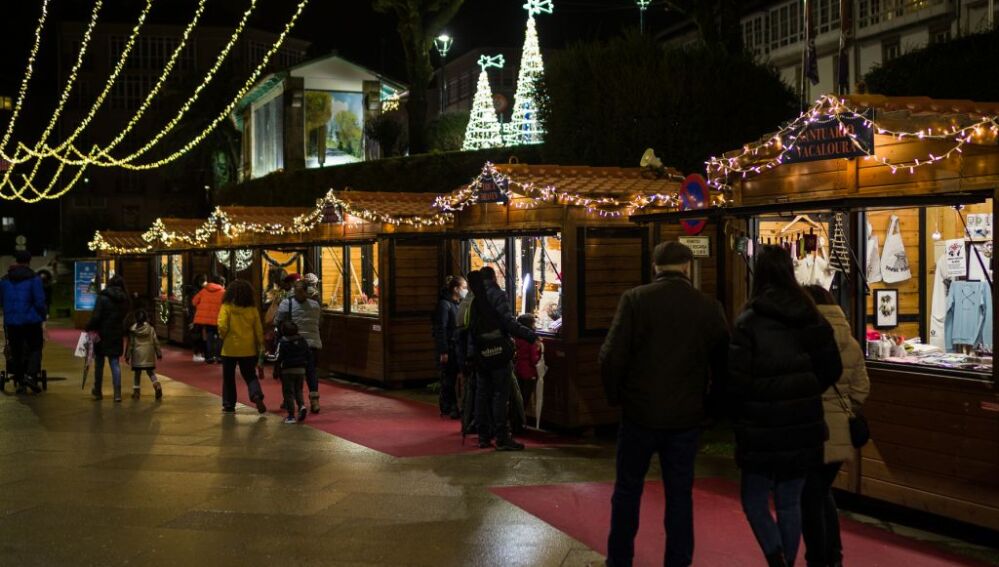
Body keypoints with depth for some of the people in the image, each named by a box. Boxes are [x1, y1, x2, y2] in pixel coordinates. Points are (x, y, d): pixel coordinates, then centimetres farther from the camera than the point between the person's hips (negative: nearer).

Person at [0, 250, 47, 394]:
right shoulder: (34, 279, -9)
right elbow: (40, 301, -11)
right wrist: (44, 314, 4)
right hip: (31, 321, -4)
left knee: (16, 352, 9)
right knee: (35, 348, 8)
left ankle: (20, 383, 10)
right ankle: (30, 375, -13)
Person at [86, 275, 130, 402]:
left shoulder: (103, 298, -11)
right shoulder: (124, 299, 2)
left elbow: (96, 316, -15)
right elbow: (125, 316, 5)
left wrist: (89, 328, -4)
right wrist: (123, 332, 11)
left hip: (102, 335, -3)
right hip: (117, 336, 3)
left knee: (99, 363, 12)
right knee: (115, 364, 6)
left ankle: (98, 391, 22)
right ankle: (117, 393, -1)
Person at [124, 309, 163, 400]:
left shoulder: (132, 330, -4)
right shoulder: (150, 329, -2)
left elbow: (130, 344, -2)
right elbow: (156, 342, 1)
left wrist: (127, 356, 4)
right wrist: (159, 353, 8)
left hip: (137, 355, -1)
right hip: (149, 354, 1)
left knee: (137, 373, 10)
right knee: (150, 372, 10)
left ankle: (136, 391, 11)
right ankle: (157, 385, -13)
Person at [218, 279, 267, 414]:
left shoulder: (226, 307, -10)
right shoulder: (252, 309, -2)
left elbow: (222, 326, -20)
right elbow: (259, 330, 2)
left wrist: (223, 336, 1)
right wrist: (260, 346, 12)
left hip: (230, 348, -2)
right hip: (248, 349, 2)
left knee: (228, 378, 14)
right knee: (250, 376, 12)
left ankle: (229, 405, 19)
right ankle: (257, 395, -15)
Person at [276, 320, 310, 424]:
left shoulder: (282, 342, -10)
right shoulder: (303, 340, 5)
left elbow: (279, 357, -13)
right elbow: (309, 355, 8)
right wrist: (305, 364, 21)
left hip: (287, 370, -4)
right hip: (301, 370, 4)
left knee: (288, 392, 2)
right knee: (298, 390, 19)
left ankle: (291, 416, -1)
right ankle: (302, 405, -8)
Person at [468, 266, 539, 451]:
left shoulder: (473, 299, 12)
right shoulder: (497, 295, -7)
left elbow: (468, 327, 12)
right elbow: (509, 323, -17)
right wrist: (531, 336, -16)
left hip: (480, 353, 6)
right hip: (498, 351, -6)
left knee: (482, 393, 11)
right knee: (500, 393, -4)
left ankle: (483, 436, 17)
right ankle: (501, 437, -5)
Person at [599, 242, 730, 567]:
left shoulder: (635, 299, -8)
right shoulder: (709, 308, -1)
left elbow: (612, 356, -12)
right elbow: (722, 365, 1)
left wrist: (615, 396, 2)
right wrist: (708, 405, 11)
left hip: (640, 413, -1)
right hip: (686, 418, 2)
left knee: (628, 490, 13)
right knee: (680, 494, 11)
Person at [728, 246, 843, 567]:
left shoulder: (749, 321, -12)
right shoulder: (811, 317, 2)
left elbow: (736, 379, -15)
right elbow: (832, 369, 6)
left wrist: (740, 412, 3)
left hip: (762, 430, -4)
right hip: (803, 427, 4)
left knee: (754, 500, 10)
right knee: (790, 502, 15)